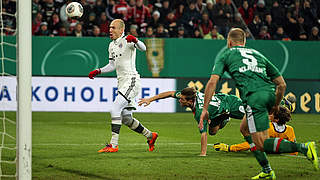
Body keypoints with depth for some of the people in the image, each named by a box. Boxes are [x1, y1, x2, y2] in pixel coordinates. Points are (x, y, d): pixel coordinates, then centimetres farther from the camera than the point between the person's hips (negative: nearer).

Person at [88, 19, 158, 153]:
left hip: (131, 80, -9)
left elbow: (143, 48, -26)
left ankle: (113, 145, -19)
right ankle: (150, 136, 30)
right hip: (122, 83, 9)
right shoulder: (112, 45, 16)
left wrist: (135, 40, -45)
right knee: (127, 119, 11)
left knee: (115, 110, -19)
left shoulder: (126, 41, -9)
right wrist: (98, 71, 12)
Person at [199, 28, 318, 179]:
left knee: (262, 144, -4)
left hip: (254, 96, -6)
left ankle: (304, 148, -24)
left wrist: (205, 109, 10)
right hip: (270, 93, 6)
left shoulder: (226, 55, 20)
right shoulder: (257, 54, 30)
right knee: (244, 129, 26)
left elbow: (212, 82, 6)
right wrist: (276, 105, 39)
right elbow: (282, 84, 25)